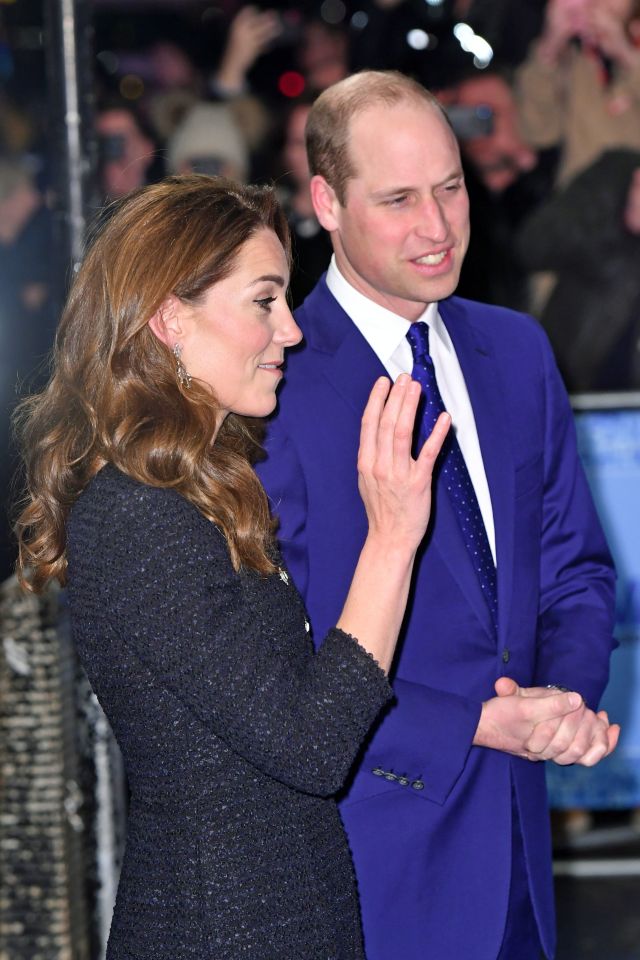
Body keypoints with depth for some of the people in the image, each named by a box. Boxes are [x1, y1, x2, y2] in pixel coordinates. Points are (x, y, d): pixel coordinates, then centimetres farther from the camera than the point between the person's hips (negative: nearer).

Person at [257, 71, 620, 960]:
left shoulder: (517, 351, 7)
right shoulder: (270, 386, -13)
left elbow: (575, 569, 12)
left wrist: (565, 694, -9)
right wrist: (476, 725, -18)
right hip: (370, 844, -6)